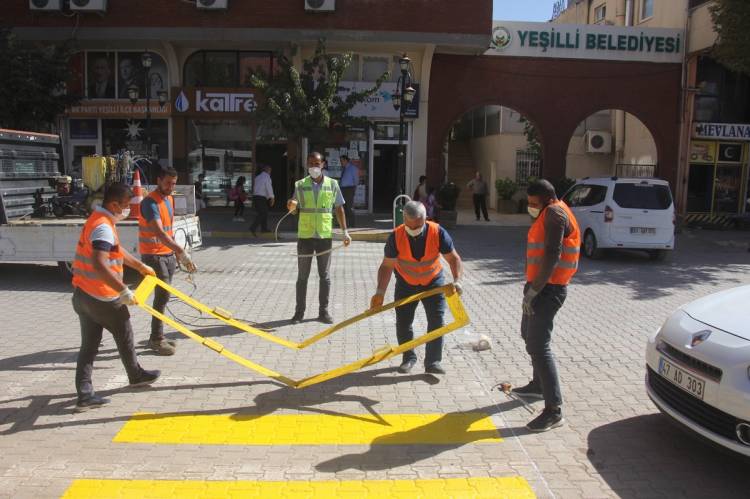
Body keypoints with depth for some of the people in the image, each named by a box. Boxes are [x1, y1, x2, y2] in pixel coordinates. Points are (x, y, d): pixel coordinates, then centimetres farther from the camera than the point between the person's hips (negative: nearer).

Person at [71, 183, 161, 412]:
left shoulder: (100, 221, 12)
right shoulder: (103, 227, -21)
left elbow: (117, 251, 26)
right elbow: (99, 264, -34)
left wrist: (141, 267, 32)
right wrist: (124, 290, -34)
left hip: (84, 294, 9)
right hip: (102, 297, -9)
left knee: (89, 344, 9)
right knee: (124, 335, 13)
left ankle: (85, 395, 9)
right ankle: (136, 375, 34)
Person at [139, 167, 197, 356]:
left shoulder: (170, 199, 10)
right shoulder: (150, 202, -19)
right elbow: (159, 232, -31)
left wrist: (176, 252, 16)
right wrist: (181, 251, -41)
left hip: (168, 254, 8)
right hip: (153, 255, -8)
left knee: (163, 295, 11)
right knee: (163, 294, -10)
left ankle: (157, 337, 19)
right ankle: (156, 339, -1)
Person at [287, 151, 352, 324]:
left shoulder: (332, 184, 2)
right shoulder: (300, 185, 1)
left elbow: (339, 208, 7)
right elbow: (293, 208, 6)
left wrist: (345, 231, 1)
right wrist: (291, 206, -18)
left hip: (325, 235, 0)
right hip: (305, 235, 0)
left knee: (325, 276, 7)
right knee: (302, 276, 7)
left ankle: (323, 311, 17)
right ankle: (299, 311, 16)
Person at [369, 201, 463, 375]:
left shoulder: (438, 233, -24)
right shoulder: (396, 236, -24)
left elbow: (454, 258, -17)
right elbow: (387, 266, -19)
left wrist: (457, 280, -33)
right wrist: (380, 292, -27)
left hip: (433, 282, 0)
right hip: (406, 284, 1)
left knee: (437, 321, -7)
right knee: (403, 322, 2)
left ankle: (433, 361, 3)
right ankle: (408, 358, 22)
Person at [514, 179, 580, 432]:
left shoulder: (555, 213, -15)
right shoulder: (549, 214, 16)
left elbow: (552, 256, -24)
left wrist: (533, 291, -24)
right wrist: (531, 287, 13)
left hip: (548, 288, -11)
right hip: (541, 286, 11)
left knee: (538, 346, -14)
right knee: (529, 334, 24)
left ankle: (554, 410, -11)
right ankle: (539, 385, 42)